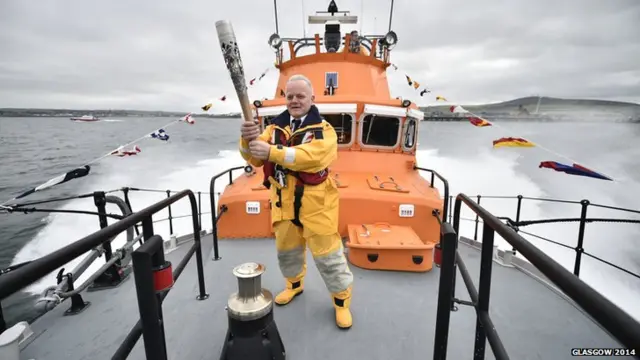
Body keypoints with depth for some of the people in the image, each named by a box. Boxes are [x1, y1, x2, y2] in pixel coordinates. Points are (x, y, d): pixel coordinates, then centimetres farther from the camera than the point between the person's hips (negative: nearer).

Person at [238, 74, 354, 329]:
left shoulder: (323, 130, -9)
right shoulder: (275, 128, 5)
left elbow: (312, 157, -29)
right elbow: (254, 157, -5)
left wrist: (272, 152, -35)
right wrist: (248, 139, -27)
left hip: (315, 205, -4)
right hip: (284, 203, 5)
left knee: (327, 253, 5)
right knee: (286, 249, 22)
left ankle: (342, 298, 28)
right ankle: (294, 283, 50)